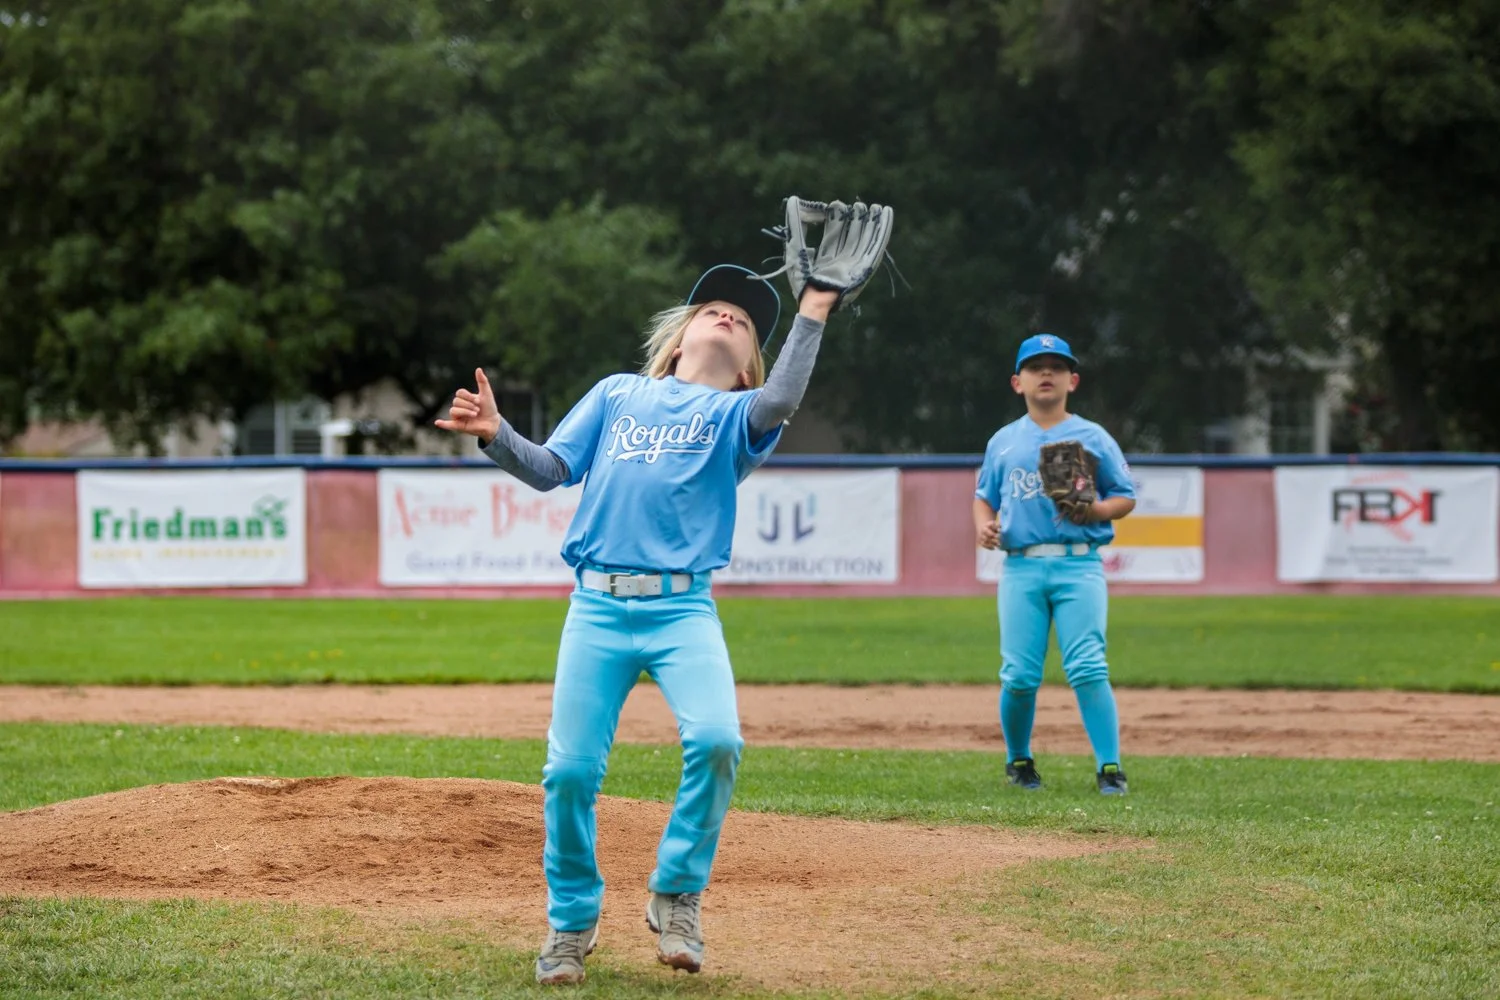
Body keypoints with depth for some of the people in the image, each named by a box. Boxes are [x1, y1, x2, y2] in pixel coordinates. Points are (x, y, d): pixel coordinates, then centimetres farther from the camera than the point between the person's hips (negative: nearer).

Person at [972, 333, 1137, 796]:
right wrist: (983, 525, -1)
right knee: (1020, 675, -1)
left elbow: (1126, 497, 8)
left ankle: (1109, 767, -11)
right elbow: (985, 497, 21)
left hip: (1079, 565, -2)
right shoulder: (1004, 441, 14)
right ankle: (1018, 760, 20)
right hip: (1021, 567, 2)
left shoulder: (1092, 438, 7)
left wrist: (1094, 511, -12)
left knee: (1087, 669, -13)